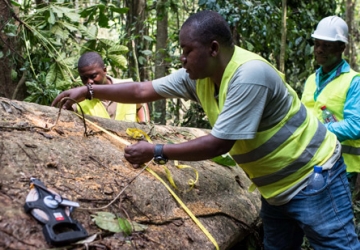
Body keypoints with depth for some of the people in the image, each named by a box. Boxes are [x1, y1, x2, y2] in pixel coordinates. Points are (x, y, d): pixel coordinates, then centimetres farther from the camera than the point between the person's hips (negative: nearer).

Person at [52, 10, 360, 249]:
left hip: (314, 177, -8)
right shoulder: (198, 75, -5)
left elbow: (220, 144, -29)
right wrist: (88, 91, 0)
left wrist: (156, 151, -22)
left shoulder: (249, 74, -31)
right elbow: (143, 90, 2)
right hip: (276, 185, 8)